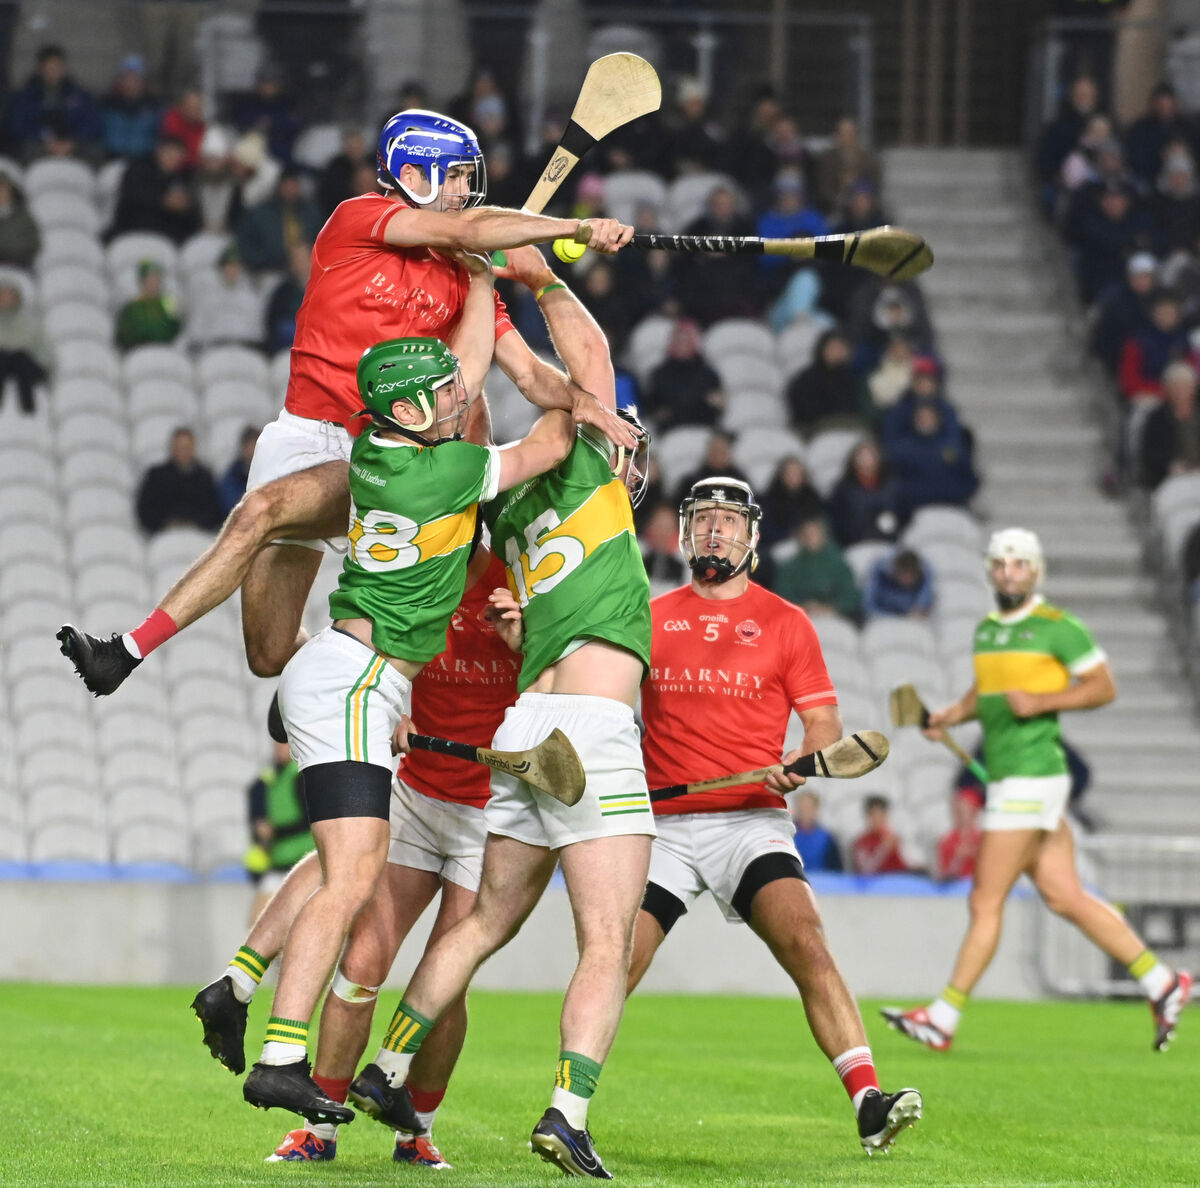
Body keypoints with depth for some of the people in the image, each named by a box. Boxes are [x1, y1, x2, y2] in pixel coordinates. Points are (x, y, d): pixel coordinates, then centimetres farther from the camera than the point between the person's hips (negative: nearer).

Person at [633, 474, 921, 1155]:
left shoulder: (785, 624, 7)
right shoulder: (651, 619, 11)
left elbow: (824, 723, 5)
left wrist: (804, 761, -15)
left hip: (753, 820, -2)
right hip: (662, 825, 2)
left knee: (807, 946, -22)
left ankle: (869, 1104, -27)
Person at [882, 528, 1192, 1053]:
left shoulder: (1058, 627, -7)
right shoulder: (987, 629, 16)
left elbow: (1103, 687, -6)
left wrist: (1041, 701, -17)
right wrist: (951, 714, 10)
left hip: (1031, 778, -9)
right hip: (1005, 777, 9)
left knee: (985, 902, -5)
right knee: (1065, 897, 8)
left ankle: (943, 1019, -1)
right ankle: (1161, 982, 15)